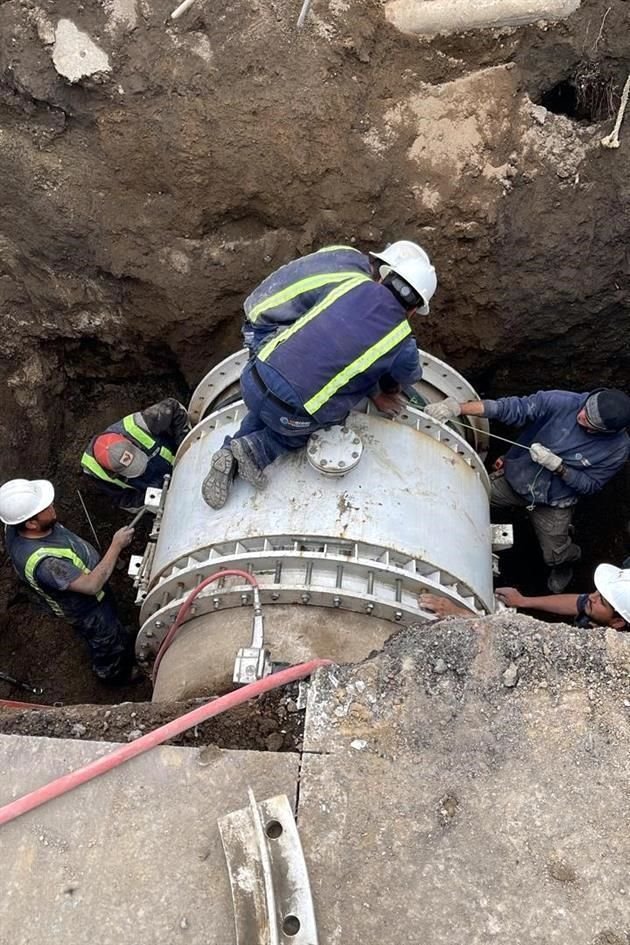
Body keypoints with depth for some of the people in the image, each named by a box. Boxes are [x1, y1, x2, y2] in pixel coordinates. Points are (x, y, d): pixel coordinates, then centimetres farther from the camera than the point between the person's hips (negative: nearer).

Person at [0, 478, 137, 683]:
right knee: (108, 642, 23)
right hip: (86, 609, -7)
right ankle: (115, 674, 52)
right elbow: (91, 585, -40)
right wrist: (116, 546, -37)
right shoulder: (42, 562, -47)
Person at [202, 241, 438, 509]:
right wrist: (388, 390, 46)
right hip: (289, 414, -3)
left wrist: (375, 394, 27)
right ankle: (257, 449, 8)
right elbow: (409, 376, 22)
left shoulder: (355, 284, 6)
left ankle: (233, 451, 18)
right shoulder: (402, 345, -2)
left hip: (252, 379, 4)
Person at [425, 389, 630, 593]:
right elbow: (511, 407, -30)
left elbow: (590, 485, -11)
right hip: (514, 478, 1)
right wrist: (457, 408, -40)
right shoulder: (561, 402, -25)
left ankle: (568, 559, 39)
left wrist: (557, 466, -29)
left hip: (554, 503, -1)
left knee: (554, 557, -1)